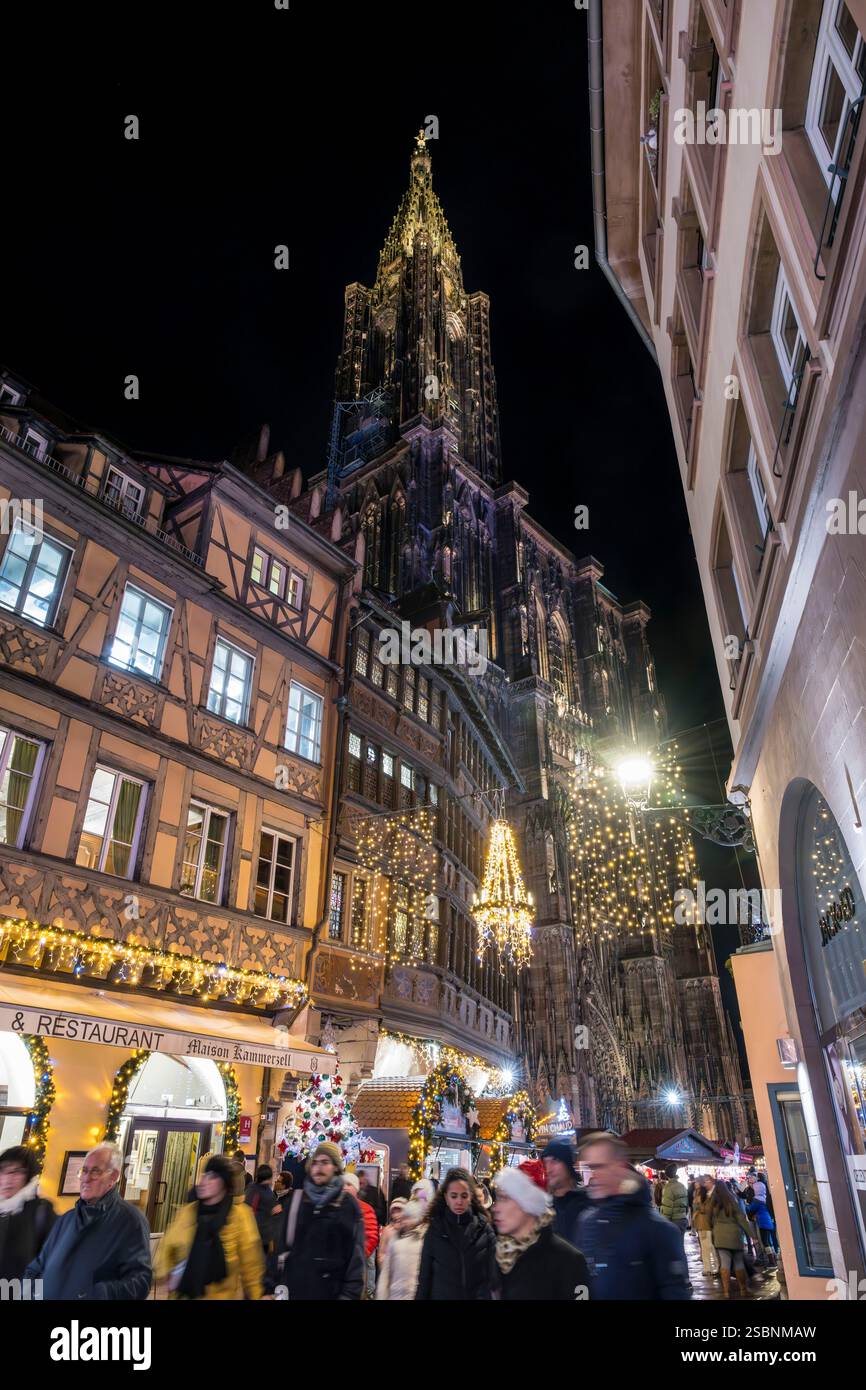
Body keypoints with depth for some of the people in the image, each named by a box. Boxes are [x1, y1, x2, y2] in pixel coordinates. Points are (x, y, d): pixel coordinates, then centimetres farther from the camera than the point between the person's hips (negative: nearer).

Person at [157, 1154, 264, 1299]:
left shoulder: (239, 1215, -10)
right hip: (184, 1294, 4)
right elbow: (167, 1245, 11)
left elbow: (250, 1263, -7)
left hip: (222, 1295, -3)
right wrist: (169, 1274, -3)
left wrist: (255, 1296, -7)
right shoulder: (187, 1211, 1)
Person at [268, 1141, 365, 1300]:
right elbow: (280, 1244, 5)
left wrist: (349, 1294, -12)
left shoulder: (349, 1204, -3)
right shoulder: (295, 1200, 5)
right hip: (292, 1286, 2)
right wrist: (270, 1287, 1)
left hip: (329, 1290, -2)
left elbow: (356, 1253, -5)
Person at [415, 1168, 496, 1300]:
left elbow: (493, 1275, -5)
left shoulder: (484, 1229, -7)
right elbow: (425, 1276, -1)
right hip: (441, 1295, 1)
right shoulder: (434, 1230, -5)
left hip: (478, 1296, 0)